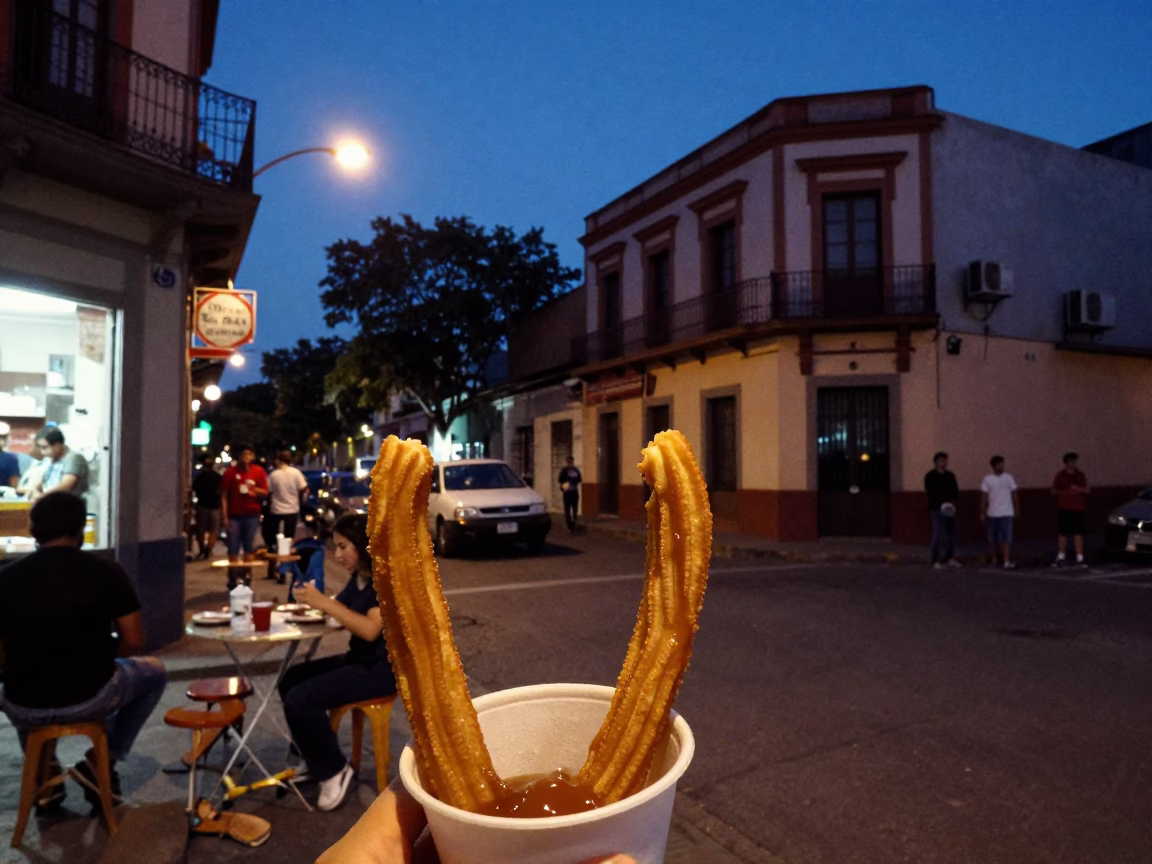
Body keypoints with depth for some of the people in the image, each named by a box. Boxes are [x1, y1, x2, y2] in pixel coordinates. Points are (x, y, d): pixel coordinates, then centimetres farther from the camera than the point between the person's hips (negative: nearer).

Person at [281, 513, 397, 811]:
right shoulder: (359, 577, 8)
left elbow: (371, 629, -30)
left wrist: (324, 602, -29)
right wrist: (313, 601, -5)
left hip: (384, 667, -10)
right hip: (360, 659, 10)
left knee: (300, 699, -17)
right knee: (290, 681, 10)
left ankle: (334, 770, 2)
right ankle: (315, 761, 21)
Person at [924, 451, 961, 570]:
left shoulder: (950, 476, 14)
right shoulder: (930, 476, -3)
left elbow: (955, 490, 13)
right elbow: (929, 492, -9)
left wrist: (953, 501, -8)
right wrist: (942, 504, -18)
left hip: (950, 509, 6)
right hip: (937, 509, -6)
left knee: (951, 534, 10)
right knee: (938, 534, -9)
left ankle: (950, 559, 22)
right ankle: (936, 561, -7)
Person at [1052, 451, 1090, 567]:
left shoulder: (1080, 475, 10)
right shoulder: (1060, 475, 4)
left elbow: (1088, 490, 9)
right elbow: (1054, 491, 5)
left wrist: (1078, 489, -11)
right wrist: (1065, 492, -12)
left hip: (1077, 509, 1)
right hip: (1063, 508, -1)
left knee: (1078, 534, -2)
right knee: (1062, 533, 1)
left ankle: (1080, 558, 0)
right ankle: (1060, 557, 10)